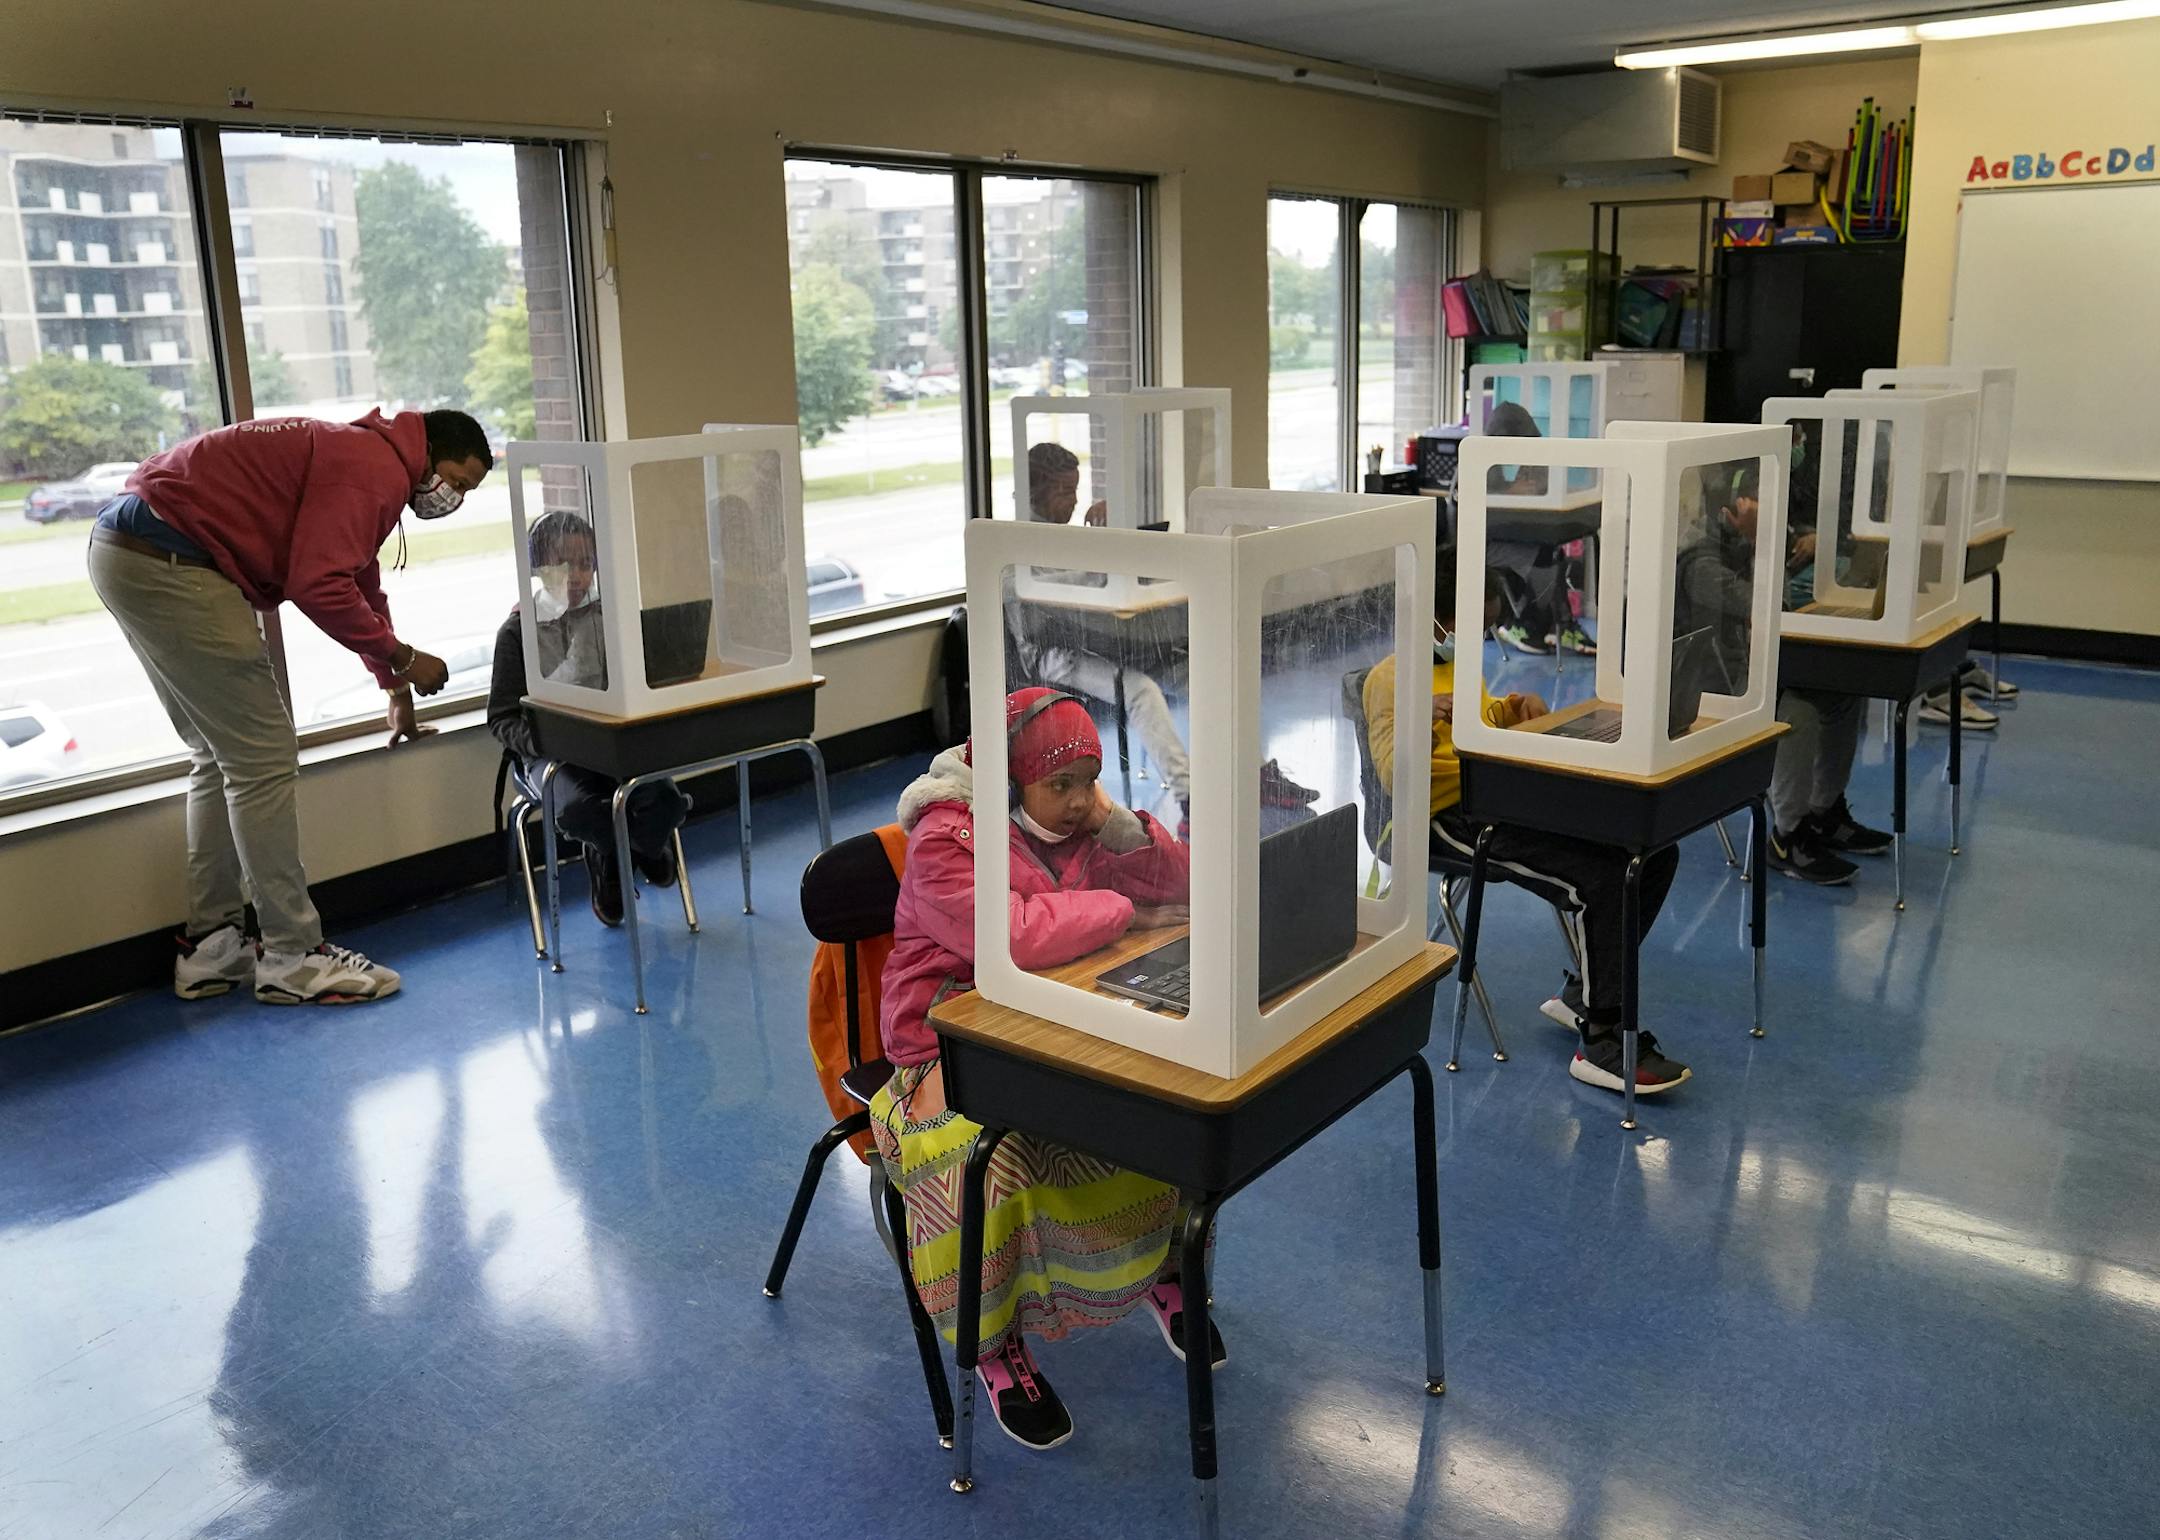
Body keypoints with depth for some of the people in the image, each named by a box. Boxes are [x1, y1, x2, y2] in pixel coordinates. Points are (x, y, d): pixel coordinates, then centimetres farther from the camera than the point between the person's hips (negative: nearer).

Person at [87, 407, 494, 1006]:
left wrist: (398, 694, 42)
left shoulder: (365, 457, 22)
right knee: (263, 760, -6)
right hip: (168, 565, -11)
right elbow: (319, 588, -23)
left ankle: (209, 951, 23)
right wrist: (403, 658, -8)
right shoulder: (375, 467, -12)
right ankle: (293, 959, 2)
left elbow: (359, 587, 34)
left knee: (221, 759, 16)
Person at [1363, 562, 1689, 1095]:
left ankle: (1583, 993, 9)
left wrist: (1516, 706, 17)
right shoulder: (1391, 678, -8)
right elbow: (1394, 775, -19)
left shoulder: (1462, 662, 19)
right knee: (1607, 877, -26)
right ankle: (1600, 1044, -17)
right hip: (1459, 815, -9)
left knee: (1656, 852, -2)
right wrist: (1425, 713, -33)